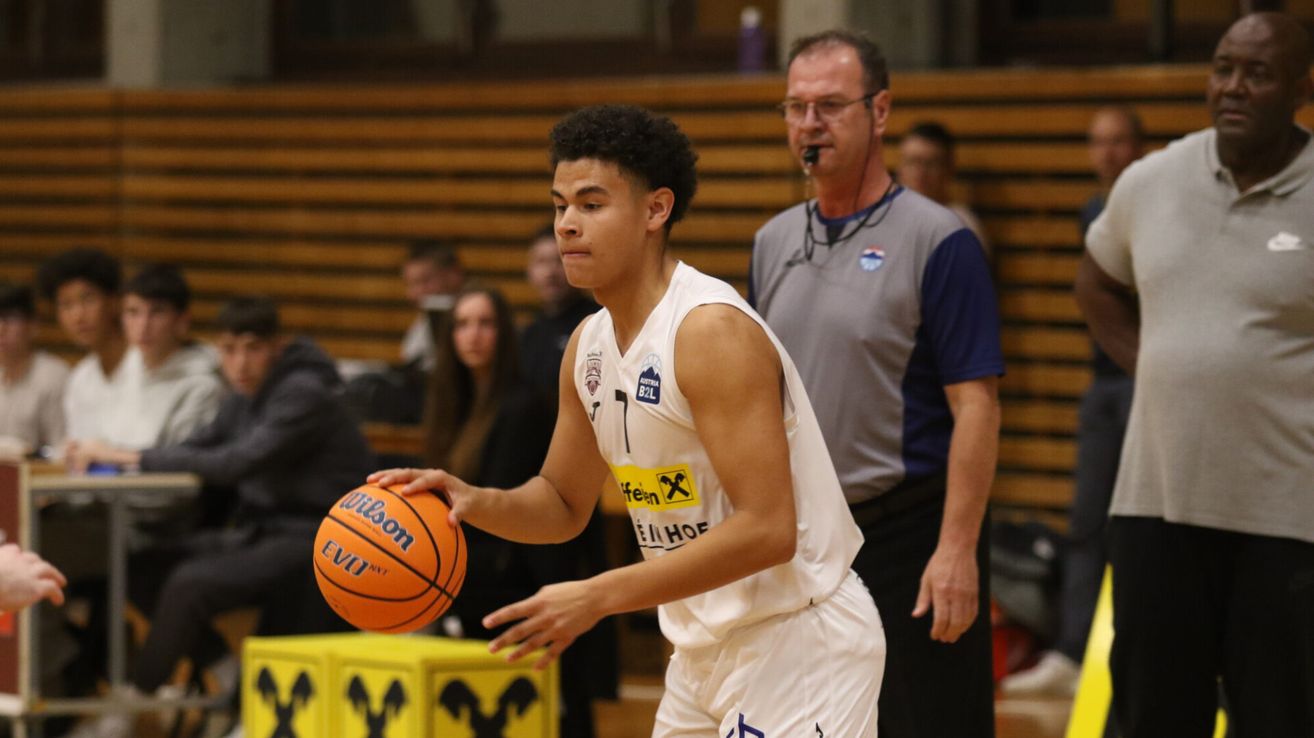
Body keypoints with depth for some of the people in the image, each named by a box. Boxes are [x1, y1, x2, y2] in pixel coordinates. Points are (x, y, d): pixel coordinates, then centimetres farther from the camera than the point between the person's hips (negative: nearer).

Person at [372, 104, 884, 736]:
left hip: (798, 638, -9)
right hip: (707, 648, 9)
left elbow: (767, 529, -27)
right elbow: (565, 504, 18)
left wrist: (600, 596, -27)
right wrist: (476, 502, -4)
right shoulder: (588, 346, 6)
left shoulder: (712, 330, -21)